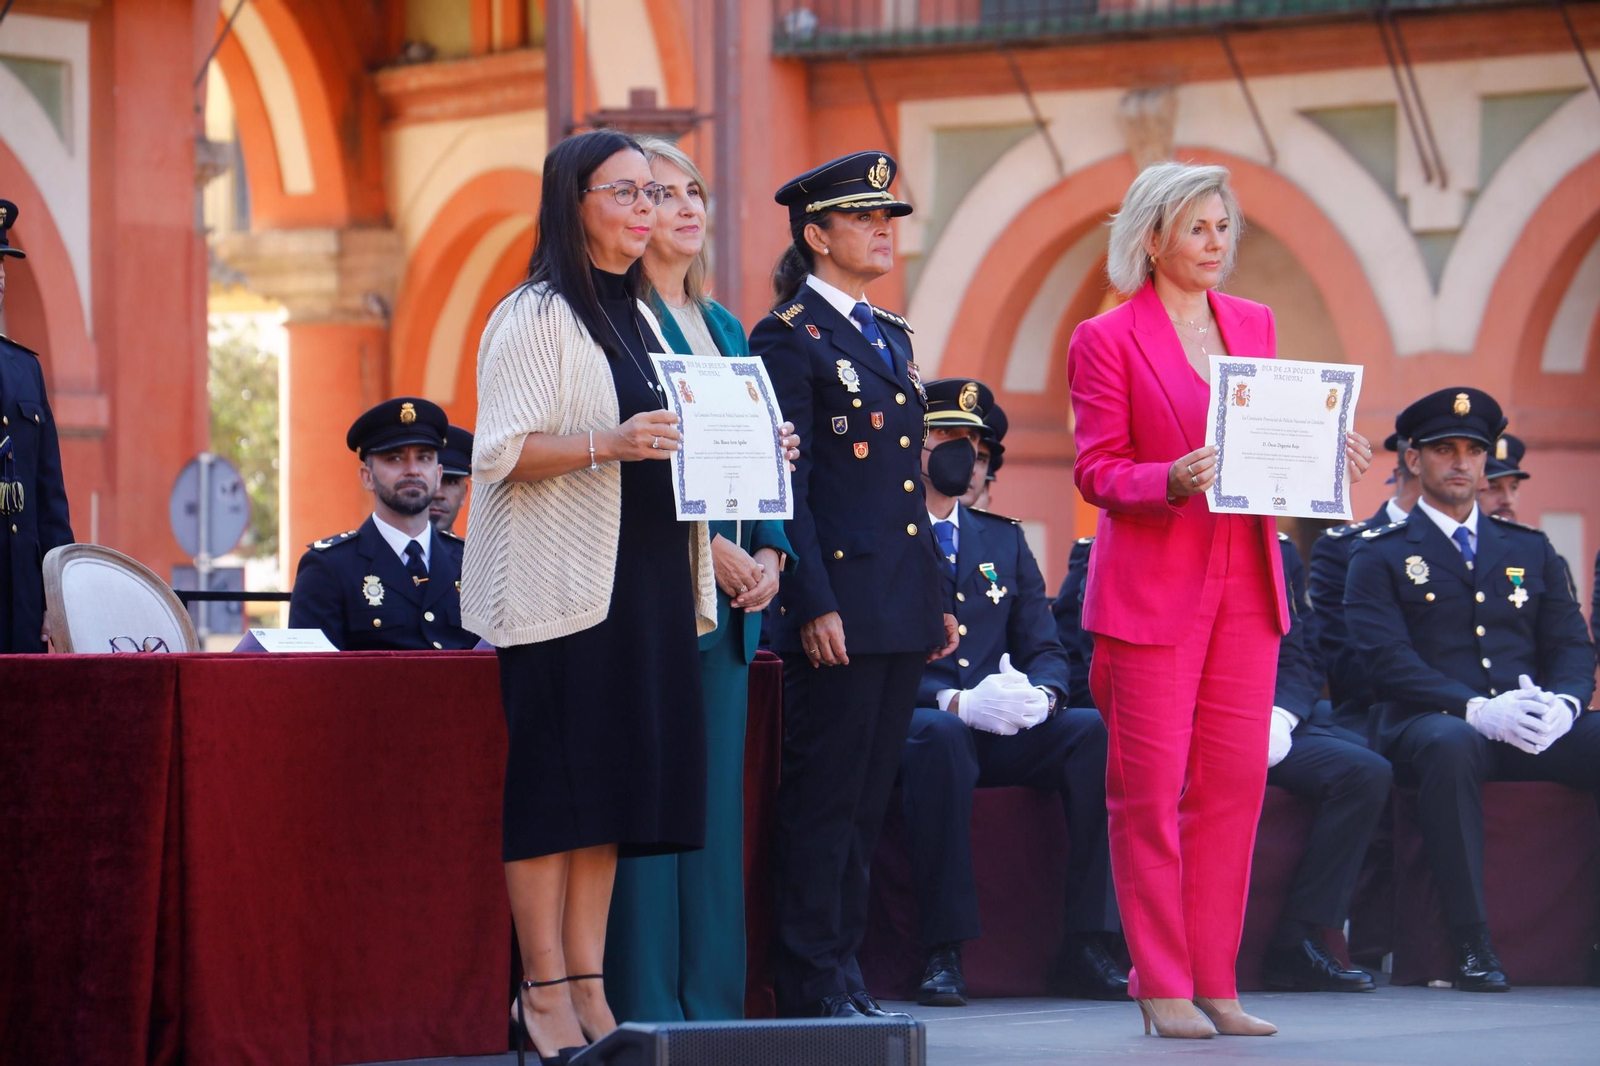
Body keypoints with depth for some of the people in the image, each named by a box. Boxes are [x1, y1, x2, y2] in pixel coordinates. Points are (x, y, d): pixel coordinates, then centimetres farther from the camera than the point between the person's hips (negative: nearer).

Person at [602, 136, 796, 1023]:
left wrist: (767, 553, 4)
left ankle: (712, 1000, 11)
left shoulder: (724, 328, 19)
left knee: (718, 794, 8)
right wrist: (706, 549, -16)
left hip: (730, 595, 8)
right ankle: (646, 1007, -6)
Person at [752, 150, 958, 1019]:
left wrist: (936, 600, 17)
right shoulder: (788, 337, -7)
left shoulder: (891, 334, 18)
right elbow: (785, 483, -13)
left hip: (899, 608, 8)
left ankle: (843, 969, 15)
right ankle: (812, 982, 0)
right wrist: (814, 603, -19)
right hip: (838, 603, -8)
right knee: (825, 794, -4)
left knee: (868, 797, 10)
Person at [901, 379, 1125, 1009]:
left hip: (1005, 732, 5)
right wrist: (955, 703, -23)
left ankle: (1087, 946, -26)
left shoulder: (1003, 541, 21)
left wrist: (1040, 695, -11)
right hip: (914, 724, -5)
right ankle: (942, 953, -37)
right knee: (942, 735, -39)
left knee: (1095, 731, -24)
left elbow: (1044, 649, 14)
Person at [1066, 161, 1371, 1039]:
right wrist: (1170, 481, -23)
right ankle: (1163, 988, 3)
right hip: (1153, 586, -5)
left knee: (1237, 778, 4)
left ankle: (1215, 983, 11)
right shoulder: (1107, 340, -3)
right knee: (1149, 787, -4)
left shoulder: (1254, 325, 13)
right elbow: (1098, 472, -6)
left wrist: (1325, 457, -2)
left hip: (1246, 580, 5)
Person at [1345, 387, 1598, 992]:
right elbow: (1387, 659, -6)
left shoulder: (1529, 550, 22)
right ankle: (1472, 945, -36)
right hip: (1427, 724, -4)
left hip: (1535, 731, 4)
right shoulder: (1382, 555, 9)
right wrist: (1477, 709, -21)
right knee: (1451, 745, -40)